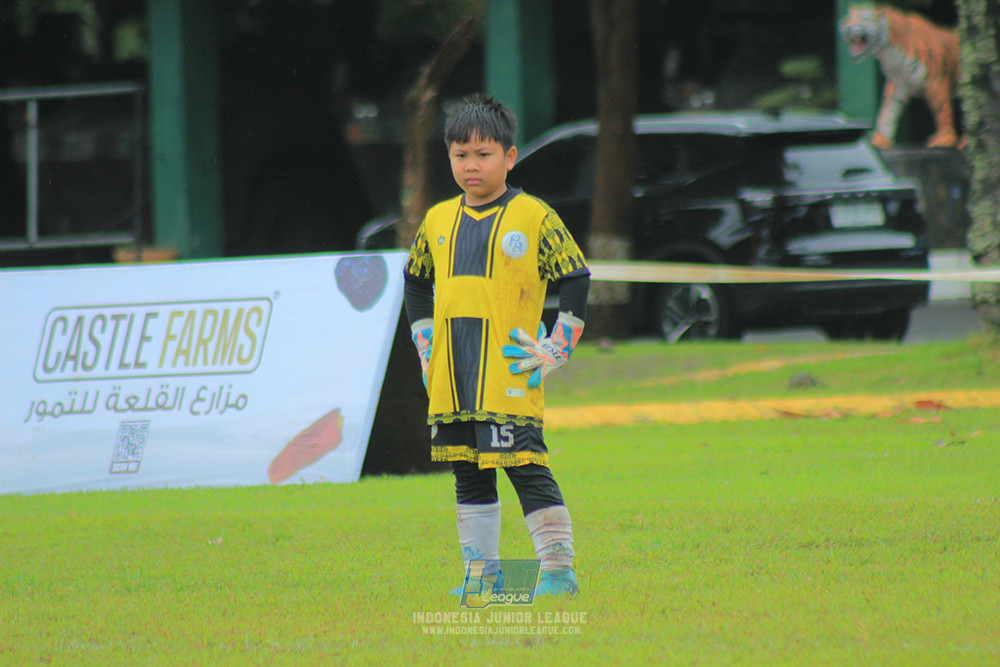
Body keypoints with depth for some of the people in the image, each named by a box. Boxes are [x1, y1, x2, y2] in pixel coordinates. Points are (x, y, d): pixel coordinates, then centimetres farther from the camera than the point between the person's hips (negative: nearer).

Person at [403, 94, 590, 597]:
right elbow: (416, 283, 27)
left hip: (508, 377, -5)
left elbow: (576, 280, -1)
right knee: (468, 474, 9)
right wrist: (426, 347, 19)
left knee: (526, 468, -11)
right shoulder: (438, 221, 12)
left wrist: (555, 350, -5)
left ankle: (559, 569, -7)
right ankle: (483, 573, 16)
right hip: (450, 381, 6)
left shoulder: (534, 218, -3)